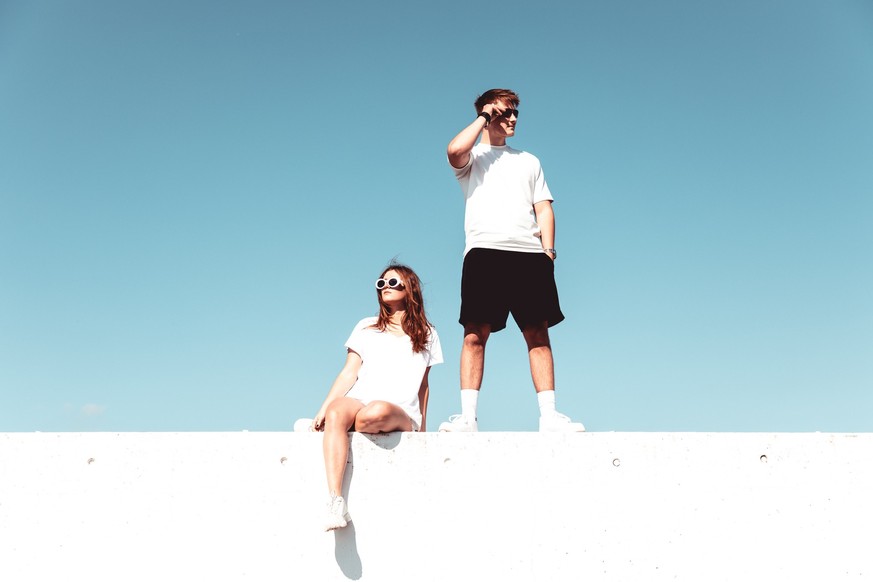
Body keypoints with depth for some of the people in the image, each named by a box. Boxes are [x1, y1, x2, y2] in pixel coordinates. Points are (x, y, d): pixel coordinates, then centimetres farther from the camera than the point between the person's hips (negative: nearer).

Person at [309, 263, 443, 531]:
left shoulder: (427, 334, 20)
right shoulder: (366, 327, 22)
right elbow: (349, 372, 11)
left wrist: (422, 429, 18)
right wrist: (323, 408, -3)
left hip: (401, 414, -1)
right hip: (358, 400, 1)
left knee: (377, 412, -40)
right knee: (336, 413, -37)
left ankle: (353, 428, -7)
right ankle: (335, 502, -43)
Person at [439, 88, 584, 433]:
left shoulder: (529, 161, 29)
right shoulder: (472, 156, 17)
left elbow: (543, 208, 19)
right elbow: (454, 152, -9)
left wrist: (548, 249, 3)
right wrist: (484, 117, 4)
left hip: (530, 253, 3)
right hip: (484, 251, -3)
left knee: (538, 333, -4)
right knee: (475, 333, -10)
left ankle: (549, 414, -5)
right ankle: (467, 416, -10)